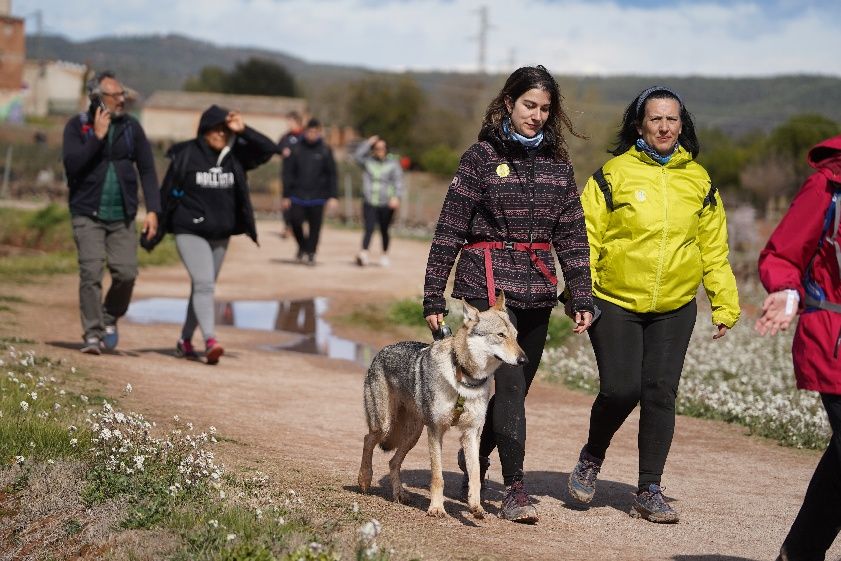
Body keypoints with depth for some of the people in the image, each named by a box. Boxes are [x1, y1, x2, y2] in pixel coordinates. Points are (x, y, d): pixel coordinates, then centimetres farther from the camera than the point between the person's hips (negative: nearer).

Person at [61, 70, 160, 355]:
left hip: (122, 216, 2)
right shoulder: (77, 126, -1)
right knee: (91, 273, -11)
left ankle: (110, 318, 20)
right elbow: (72, 164, -14)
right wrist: (97, 137, -19)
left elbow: (147, 169, 6)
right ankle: (93, 334, -3)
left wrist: (153, 210, -3)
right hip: (88, 214, -2)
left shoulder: (131, 127, 6)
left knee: (126, 272, -6)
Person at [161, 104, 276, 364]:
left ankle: (185, 341, 26)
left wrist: (243, 130, -16)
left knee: (203, 287, 13)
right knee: (204, 284, -18)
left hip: (221, 235, 5)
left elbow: (269, 149, -6)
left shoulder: (234, 156, 3)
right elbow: (168, 193, -4)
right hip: (190, 232, -5)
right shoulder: (186, 155, -8)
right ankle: (210, 341, -28)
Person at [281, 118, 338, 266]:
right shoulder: (296, 149, 3)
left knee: (315, 226, 1)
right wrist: (286, 195, 1)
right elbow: (288, 173, 5)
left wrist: (332, 196, -4)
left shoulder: (325, 151, 3)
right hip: (298, 195, 0)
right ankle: (302, 246, 15)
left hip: (317, 196, 0)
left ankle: (311, 253, 15)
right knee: (296, 220, -10)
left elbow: (332, 174, 4)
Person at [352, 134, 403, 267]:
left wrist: (396, 197, -14)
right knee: (369, 229, -14)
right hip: (369, 202, 0)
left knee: (384, 231, 11)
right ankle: (363, 254, -26)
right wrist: (368, 143, -9)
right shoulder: (368, 161, 8)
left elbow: (398, 181, -1)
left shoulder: (393, 163, 4)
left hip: (386, 203, 0)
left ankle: (385, 255, 27)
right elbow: (357, 156, -10)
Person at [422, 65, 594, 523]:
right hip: (488, 283, -5)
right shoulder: (481, 157, -2)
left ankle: (474, 458, 33)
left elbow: (572, 234, 12)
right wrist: (433, 297, -6)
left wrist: (582, 297, 5)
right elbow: (449, 230, -3)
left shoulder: (557, 163, 10)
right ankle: (515, 489, -11)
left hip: (537, 292, 5)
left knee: (513, 387, 9)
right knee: (509, 385, -14)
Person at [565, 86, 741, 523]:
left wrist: (725, 305, 8)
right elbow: (586, 237, -3)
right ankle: (591, 457, 20)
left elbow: (714, 249, 12)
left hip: (675, 309, 3)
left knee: (660, 394, 1)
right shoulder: (614, 174, -3)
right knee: (620, 390, -10)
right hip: (616, 304, -3)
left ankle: (649, 491, 12)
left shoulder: (698, 181, 7)